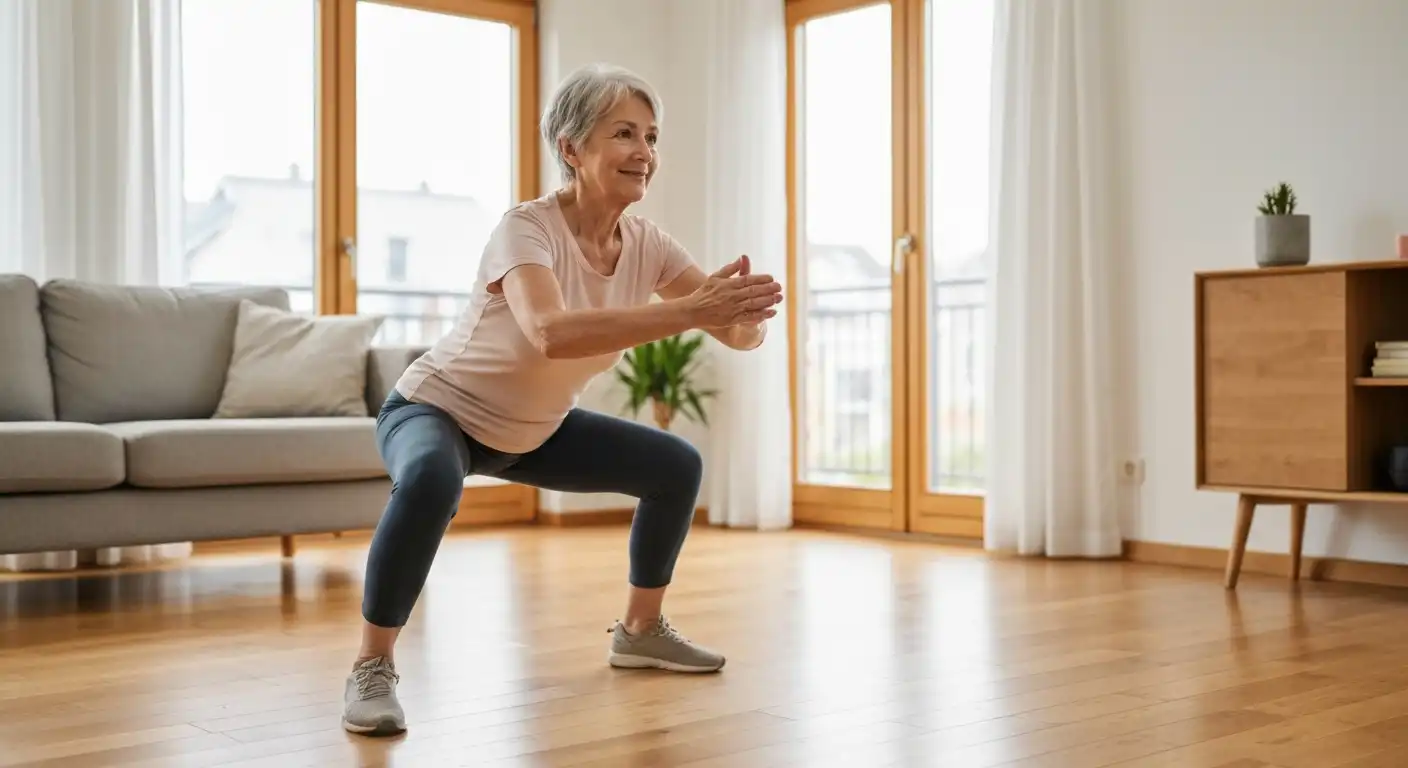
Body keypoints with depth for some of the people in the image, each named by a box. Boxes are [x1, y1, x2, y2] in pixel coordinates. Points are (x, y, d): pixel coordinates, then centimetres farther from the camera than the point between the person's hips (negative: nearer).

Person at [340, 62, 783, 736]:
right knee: (431, 480, -40)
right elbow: (552, 332, -51)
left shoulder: (645, 244, -12)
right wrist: (690, 310, -54)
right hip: (436, 410, -7)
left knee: (677, 467, 5)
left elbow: (740, 335, -16)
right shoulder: (527, 228, -30)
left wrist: (747, 311, -40)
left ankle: (639, 632, 25)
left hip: (532, 430, 7)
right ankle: (371, 670, -20)